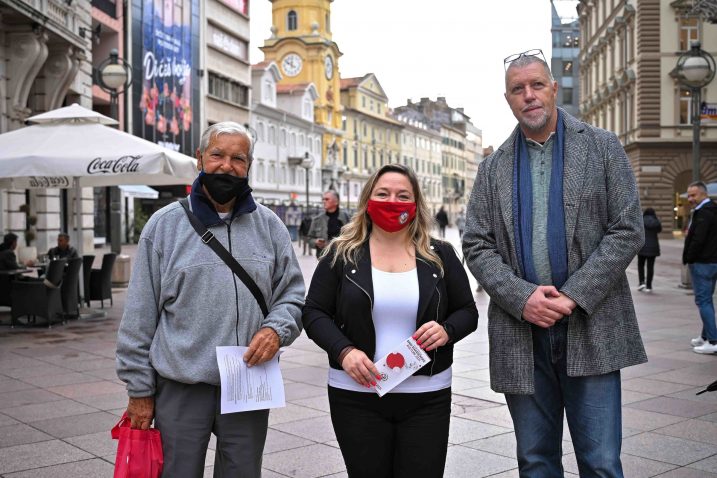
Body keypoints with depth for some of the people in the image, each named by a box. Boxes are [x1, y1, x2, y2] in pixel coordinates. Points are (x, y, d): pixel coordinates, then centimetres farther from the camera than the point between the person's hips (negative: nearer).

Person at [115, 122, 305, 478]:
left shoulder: (268, 225, 6)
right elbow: (140, 315, 1)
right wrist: (139, 389, 0)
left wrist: (277, 330, -10)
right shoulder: (165, 224, 0)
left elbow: (292, 293, 11)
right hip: (181, 388, -2)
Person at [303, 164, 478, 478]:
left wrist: (447, 331, -13)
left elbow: (467, 311, 9)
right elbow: (314, 313, 1)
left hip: (427, 398, 1)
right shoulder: (341, 254, 1)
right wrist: (343, 351, -16)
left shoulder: (440, 255, 4)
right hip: (356, 396, 0)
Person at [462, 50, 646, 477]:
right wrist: (522, 298, -12)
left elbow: (627, 232, -4)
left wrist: (572, 296, -13)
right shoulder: (493, 168, 10)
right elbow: (477, 246, 4)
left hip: (590, 327, -2)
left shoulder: (603, 148, 4)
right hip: (521, 332, 2)